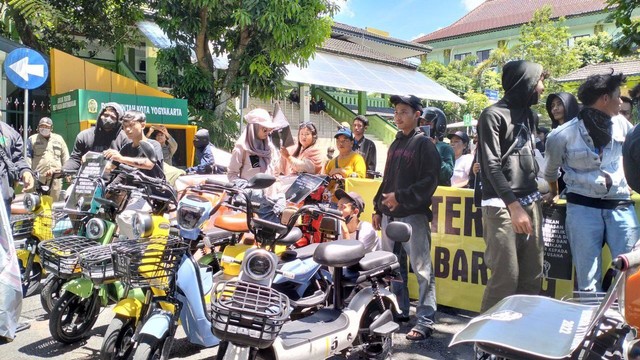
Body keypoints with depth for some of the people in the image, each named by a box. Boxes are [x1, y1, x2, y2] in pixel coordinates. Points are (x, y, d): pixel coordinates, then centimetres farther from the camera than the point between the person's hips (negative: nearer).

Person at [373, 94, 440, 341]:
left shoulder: (424, 144, -3)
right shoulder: (395, 145, 19)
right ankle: (399, 311, 26)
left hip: (414, 214, -8)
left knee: (422, 269, -6)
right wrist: (378, 209, 18)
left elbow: (429, 181, -12)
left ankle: (425, 321, -2)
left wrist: (401, 197, -17)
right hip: (390, 214, 8)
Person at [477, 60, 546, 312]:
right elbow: (492, 166, -13)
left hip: (530, 203, 8)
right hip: (502, 206, -7)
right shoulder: (493, 115, -5)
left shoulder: (530, 115, 19)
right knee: (506, 276, -8)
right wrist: (514, 205, -20)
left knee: (533, 275, 8)